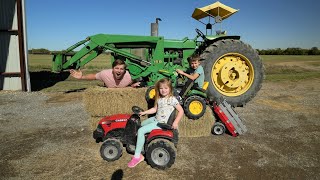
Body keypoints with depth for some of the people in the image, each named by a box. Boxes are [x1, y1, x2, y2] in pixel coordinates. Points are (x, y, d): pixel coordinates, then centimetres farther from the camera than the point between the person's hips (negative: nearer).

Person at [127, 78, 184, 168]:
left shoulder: (172, 99, -14)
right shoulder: (159, 98, 8)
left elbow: (181, 111, -13)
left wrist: (176, 122, -21)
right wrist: (144, 112, 9)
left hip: (161, 123, -9)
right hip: (155, 119, 9)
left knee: (141, 131, -19)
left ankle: (137, 156, -12)